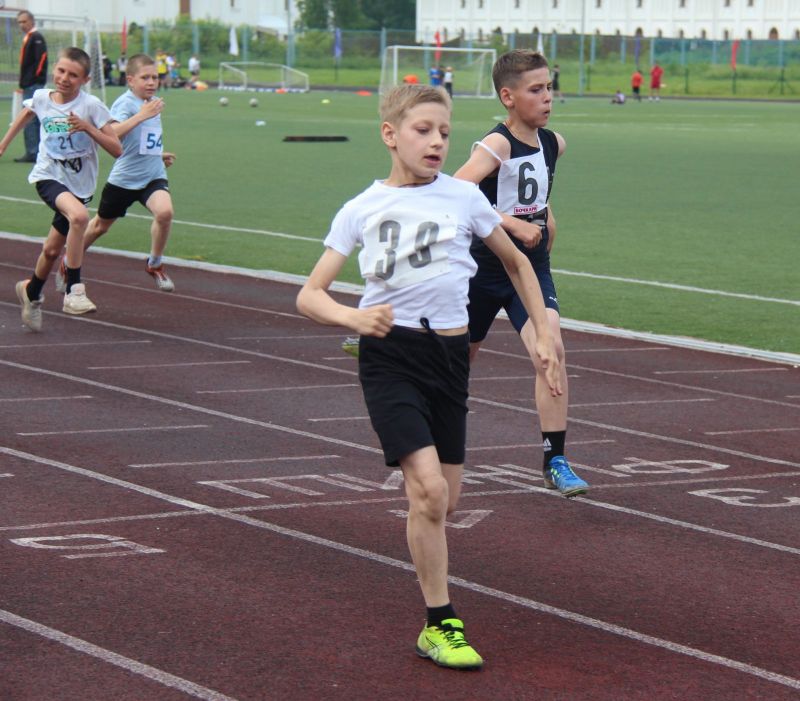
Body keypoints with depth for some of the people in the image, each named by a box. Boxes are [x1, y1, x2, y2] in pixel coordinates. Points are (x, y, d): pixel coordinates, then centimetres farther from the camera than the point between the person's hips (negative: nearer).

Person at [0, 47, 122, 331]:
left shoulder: (91, 106, -11)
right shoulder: (41, 99, -3)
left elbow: (116, 149, -15)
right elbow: (24, 115, 23)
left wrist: (88, 128, -26)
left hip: (79, 185, 1)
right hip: (48, 177, -1)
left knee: (52, 250, 11)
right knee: (79, 215, -33)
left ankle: (31, 291, 43)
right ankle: (73, 290, -29)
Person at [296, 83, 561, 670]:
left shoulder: (464, 197, 3)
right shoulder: (362, 210, -1)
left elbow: (517, 263, 18)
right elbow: (309, 296, -4)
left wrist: (543, 334, 13)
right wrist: (353, 317, -24)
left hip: (450, 352, 3)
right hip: (390, 353, -3)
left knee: (446, 499, 7)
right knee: (428, 489, -17)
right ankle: (441, 625, -5)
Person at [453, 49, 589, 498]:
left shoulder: (553, 143, 2)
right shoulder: (497, 145, -18)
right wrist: (514, 224, -37)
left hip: (532, 267, 4)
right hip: (485, 268, -4)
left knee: (551, 349, -19)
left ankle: (556, 461, -13)